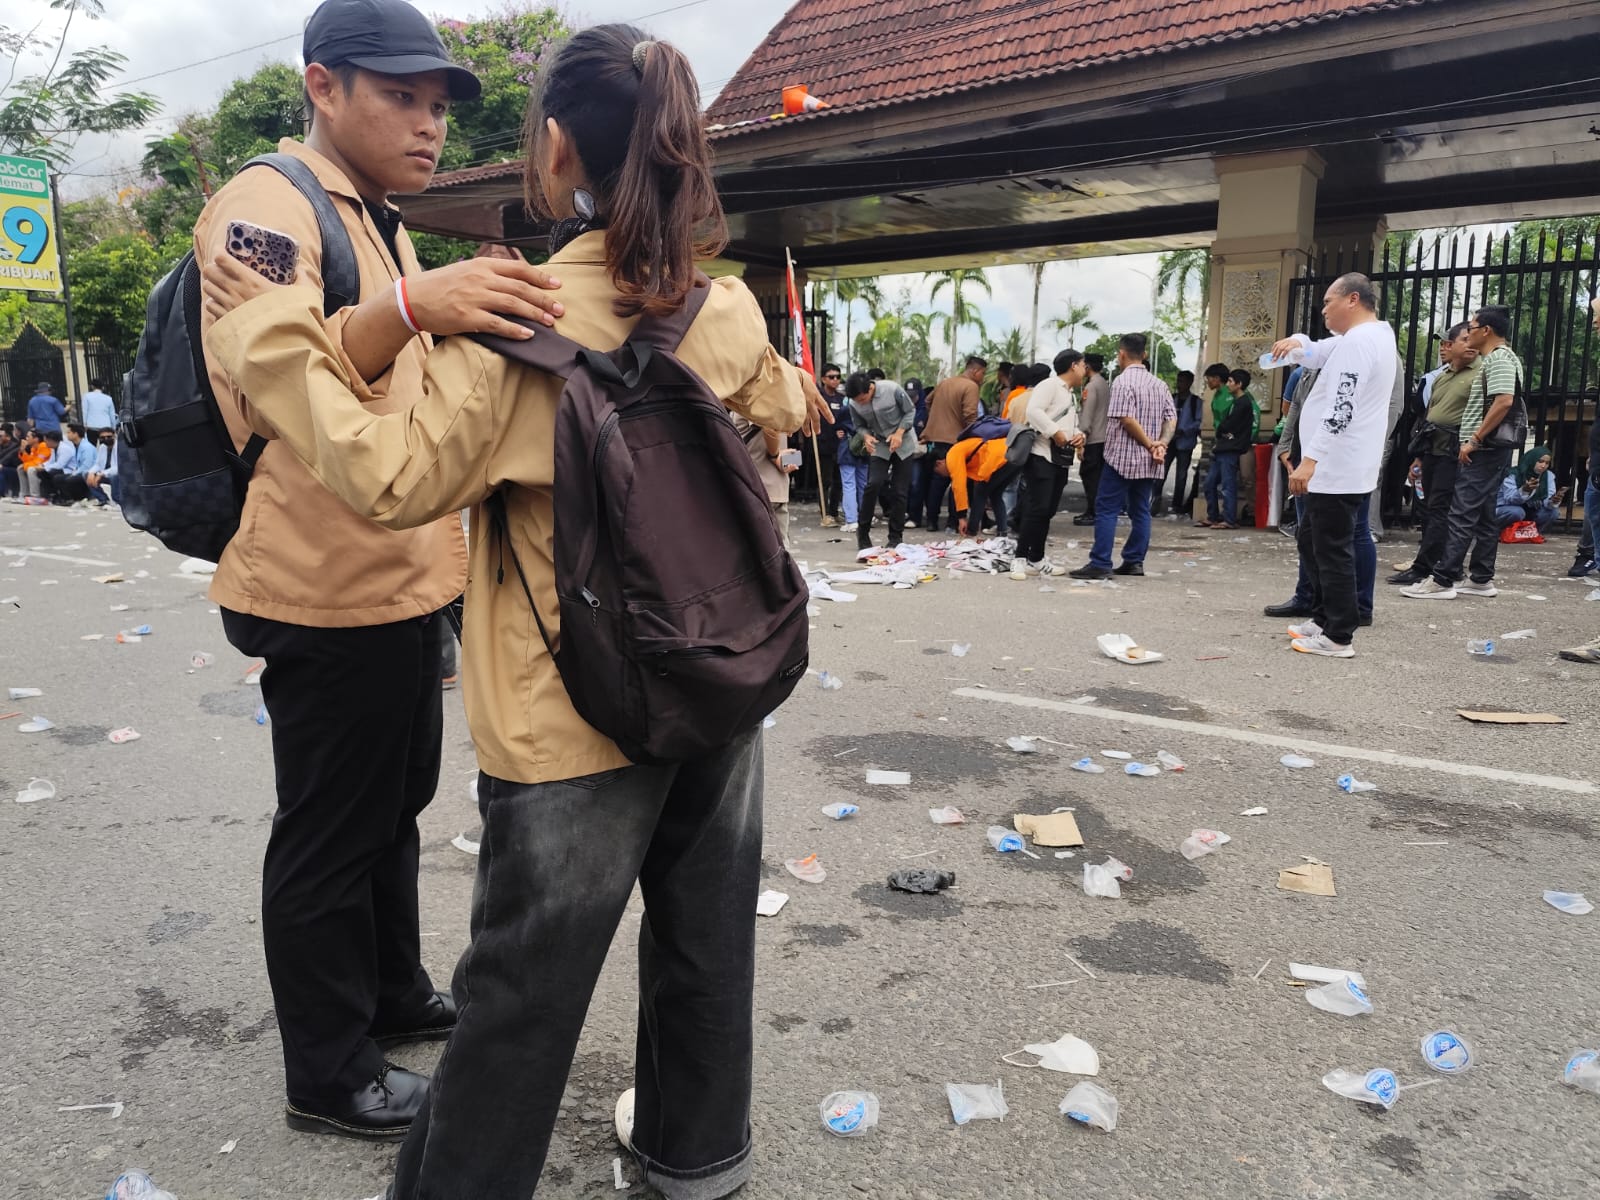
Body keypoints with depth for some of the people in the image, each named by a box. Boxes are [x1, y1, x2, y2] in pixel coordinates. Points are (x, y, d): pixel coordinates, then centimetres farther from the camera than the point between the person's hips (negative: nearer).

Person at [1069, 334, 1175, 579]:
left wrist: (1150, 445, -10)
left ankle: (1100, 565, -9)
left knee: (1107, 510, -5)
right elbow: (1171, 419, 7)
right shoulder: (1159, 384, 13)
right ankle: (1134, 562, 13)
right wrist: (1161, 443, -6)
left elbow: (1127, 420, -18)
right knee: (1140, 511, 11)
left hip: (1122, 457, -7)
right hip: (1148, 462, 7)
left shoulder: (1123, 381, -10)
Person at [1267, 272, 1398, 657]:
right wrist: (1298, 342, 2)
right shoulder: (1377, 334, 16)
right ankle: (1324, 619, 28)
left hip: (1337, 469, -11)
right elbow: (1321, 354, 26)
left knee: (1333, 552, -4)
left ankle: (1338, 637, 3)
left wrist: (1309, 460, -26)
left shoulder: (1358, 341, -17)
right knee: (1310, 539, 20)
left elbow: (1339, 411, -25)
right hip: (1341, 467, 11)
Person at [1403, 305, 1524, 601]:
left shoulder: (1499, 359, -13)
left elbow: (1504, 401, -25)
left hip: (1484, 451, -11)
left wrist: (1475, 440, -22)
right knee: (1484, 515, 11)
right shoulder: (1497, 359, 20)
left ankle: (1442, 580, -12)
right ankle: (1481, 579, 15)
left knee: (1462, 515, -11)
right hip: (1491, 450, 11)